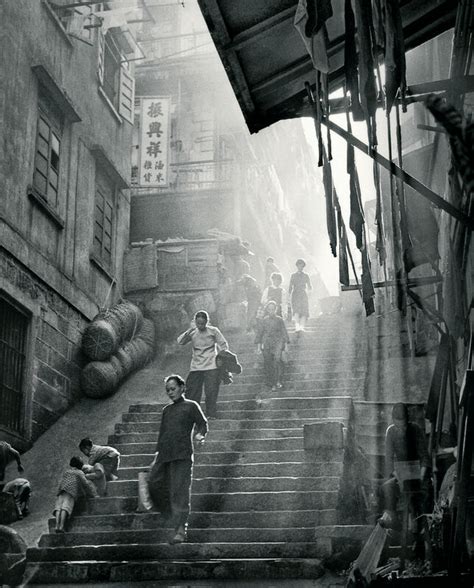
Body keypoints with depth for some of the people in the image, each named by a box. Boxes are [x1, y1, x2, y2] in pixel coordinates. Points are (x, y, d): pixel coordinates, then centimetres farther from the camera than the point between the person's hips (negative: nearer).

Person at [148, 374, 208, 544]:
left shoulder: (191, 406, 7)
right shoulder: (166, 410, 23)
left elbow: (202, 423, 0)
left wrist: (199, 435, -21)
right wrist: (157, 454, 21)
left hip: (182, 455, -6)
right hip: (164, 454, 6)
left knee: (180, 491, -10)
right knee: (154, 485, -2)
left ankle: (180, 529, -9)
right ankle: (175, 516, 16)